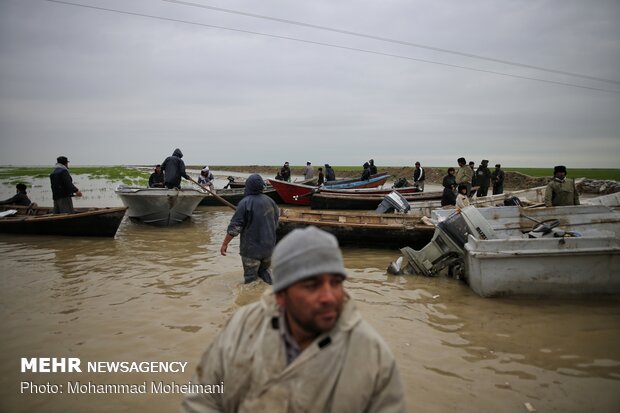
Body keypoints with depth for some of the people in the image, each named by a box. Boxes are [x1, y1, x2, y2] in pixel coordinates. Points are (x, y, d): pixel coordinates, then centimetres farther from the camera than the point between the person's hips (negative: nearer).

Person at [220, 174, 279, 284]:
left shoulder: (245, 203, -17)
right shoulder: (269, 201, 2)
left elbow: (234, 227, -18)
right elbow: (275, 222, 16)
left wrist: (225, 244, -9)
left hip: (251, 249, -6)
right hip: (269, 246, 6)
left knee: (251, 279, 3)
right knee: (264, 272, 23)